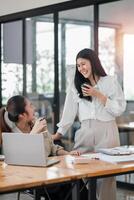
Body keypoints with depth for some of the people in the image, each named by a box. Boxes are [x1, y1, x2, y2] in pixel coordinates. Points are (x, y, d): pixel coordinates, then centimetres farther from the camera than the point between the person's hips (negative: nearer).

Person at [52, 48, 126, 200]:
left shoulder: (110, 82, 3)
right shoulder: (75, 85, 11)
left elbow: (119, 109, -4)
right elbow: (69, 111, 7)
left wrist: (98, 95, -9)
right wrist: (59, 133, 1)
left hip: (106, 132, -3)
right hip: (85, 132, 3)